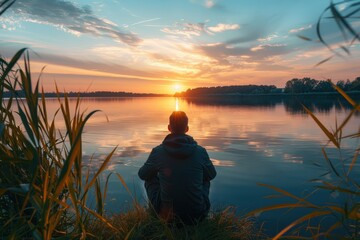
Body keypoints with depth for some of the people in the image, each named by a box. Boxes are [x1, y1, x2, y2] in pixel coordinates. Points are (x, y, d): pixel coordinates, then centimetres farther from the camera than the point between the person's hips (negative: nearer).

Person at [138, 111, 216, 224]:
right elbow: (212, 175, 10)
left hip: (166, 214, -1)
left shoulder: (158, 151, -12)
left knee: (150, 178, 22)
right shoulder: (200, 151, -9)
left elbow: (142, 174, 6)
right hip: (197, 215, 1)